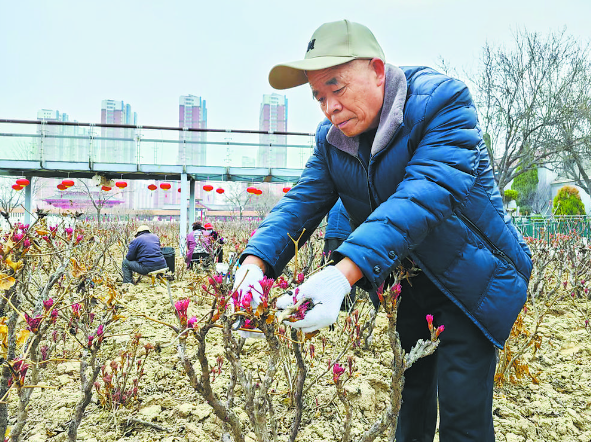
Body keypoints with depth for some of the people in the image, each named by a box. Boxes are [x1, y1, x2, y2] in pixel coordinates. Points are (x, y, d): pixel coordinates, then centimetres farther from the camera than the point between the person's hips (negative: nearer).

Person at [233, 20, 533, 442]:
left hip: (471, 277, -5)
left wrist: (344, 272, -47)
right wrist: (257, 260, -28)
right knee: (409, 397, 16)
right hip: (405, 282, 6)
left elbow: (424, 194, -36)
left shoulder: (443, 99, -22)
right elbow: (302, 201, -8)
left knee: (462, 408, -6)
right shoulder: (332, 138, -1)